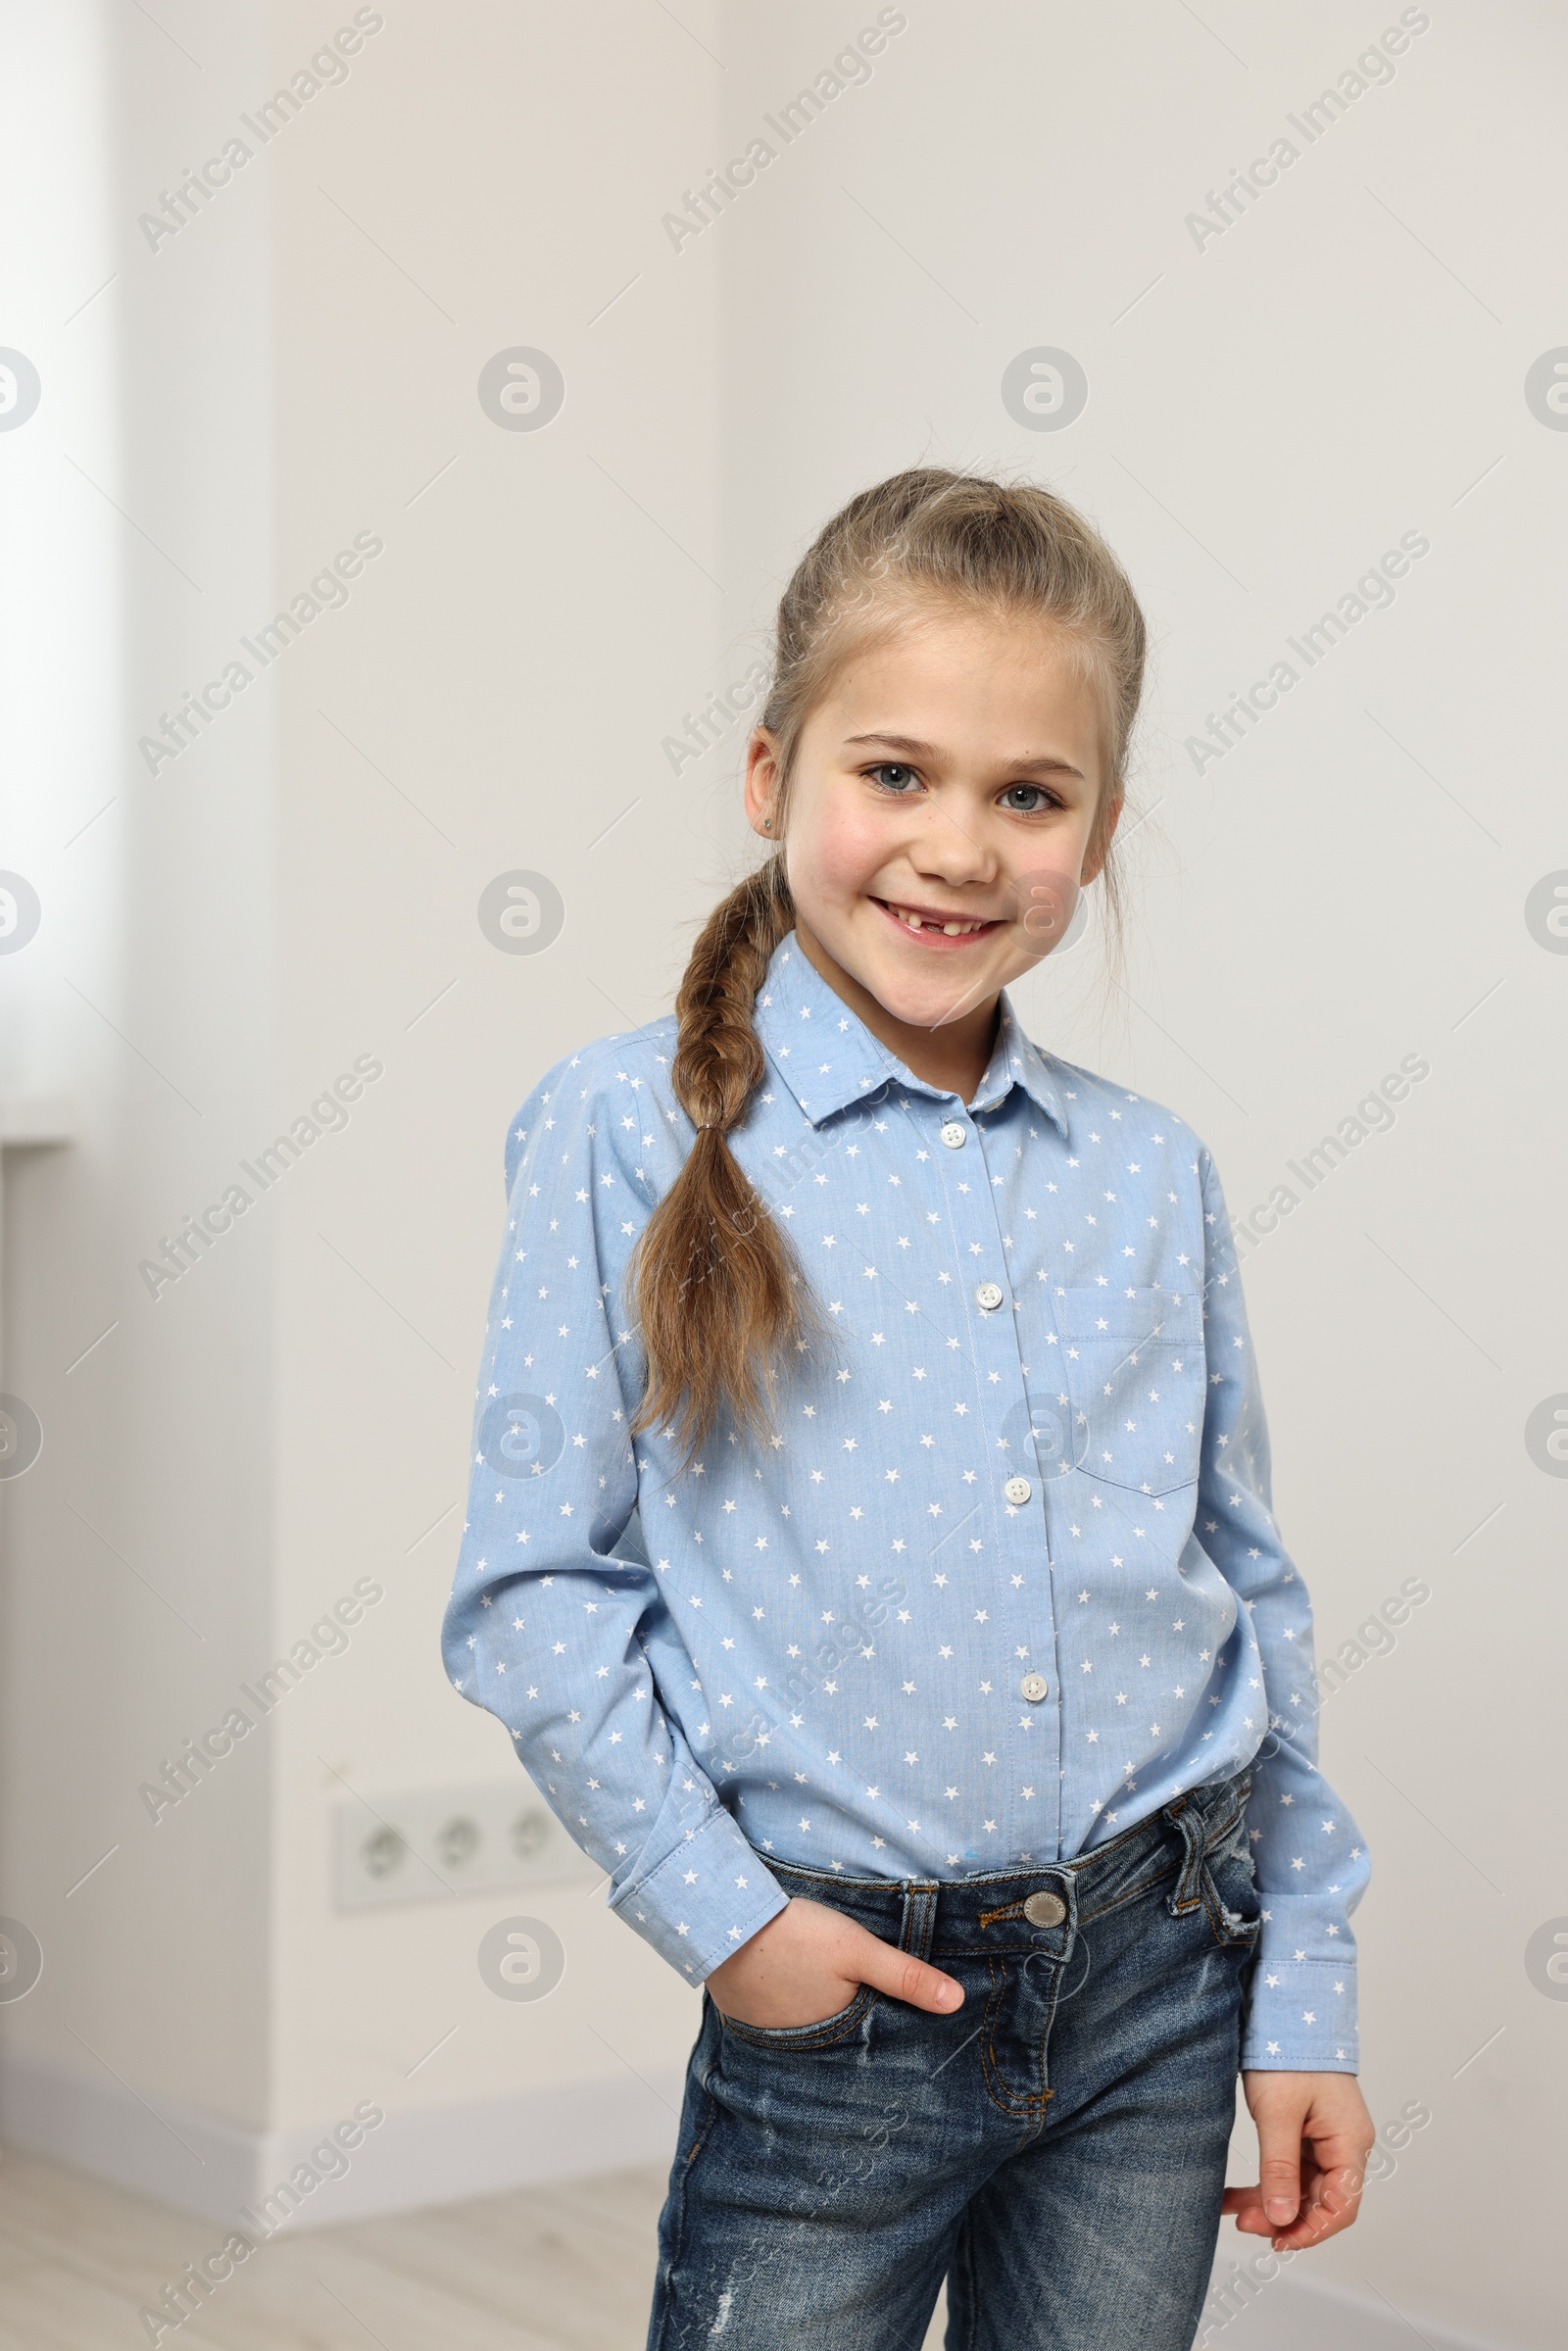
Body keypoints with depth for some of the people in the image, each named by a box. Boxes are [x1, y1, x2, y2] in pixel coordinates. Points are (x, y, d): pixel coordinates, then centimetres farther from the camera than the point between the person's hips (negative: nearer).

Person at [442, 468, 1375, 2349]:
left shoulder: (1153, 1178, 3)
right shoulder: (622, 1136, -7)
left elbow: (1253, 1600, 8)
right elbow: (531, 1598, -5)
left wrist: (1307, 1999, 7)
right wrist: (716, 1909, -11)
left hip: (1161, 1988, 3)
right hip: (839, 2004, -3)